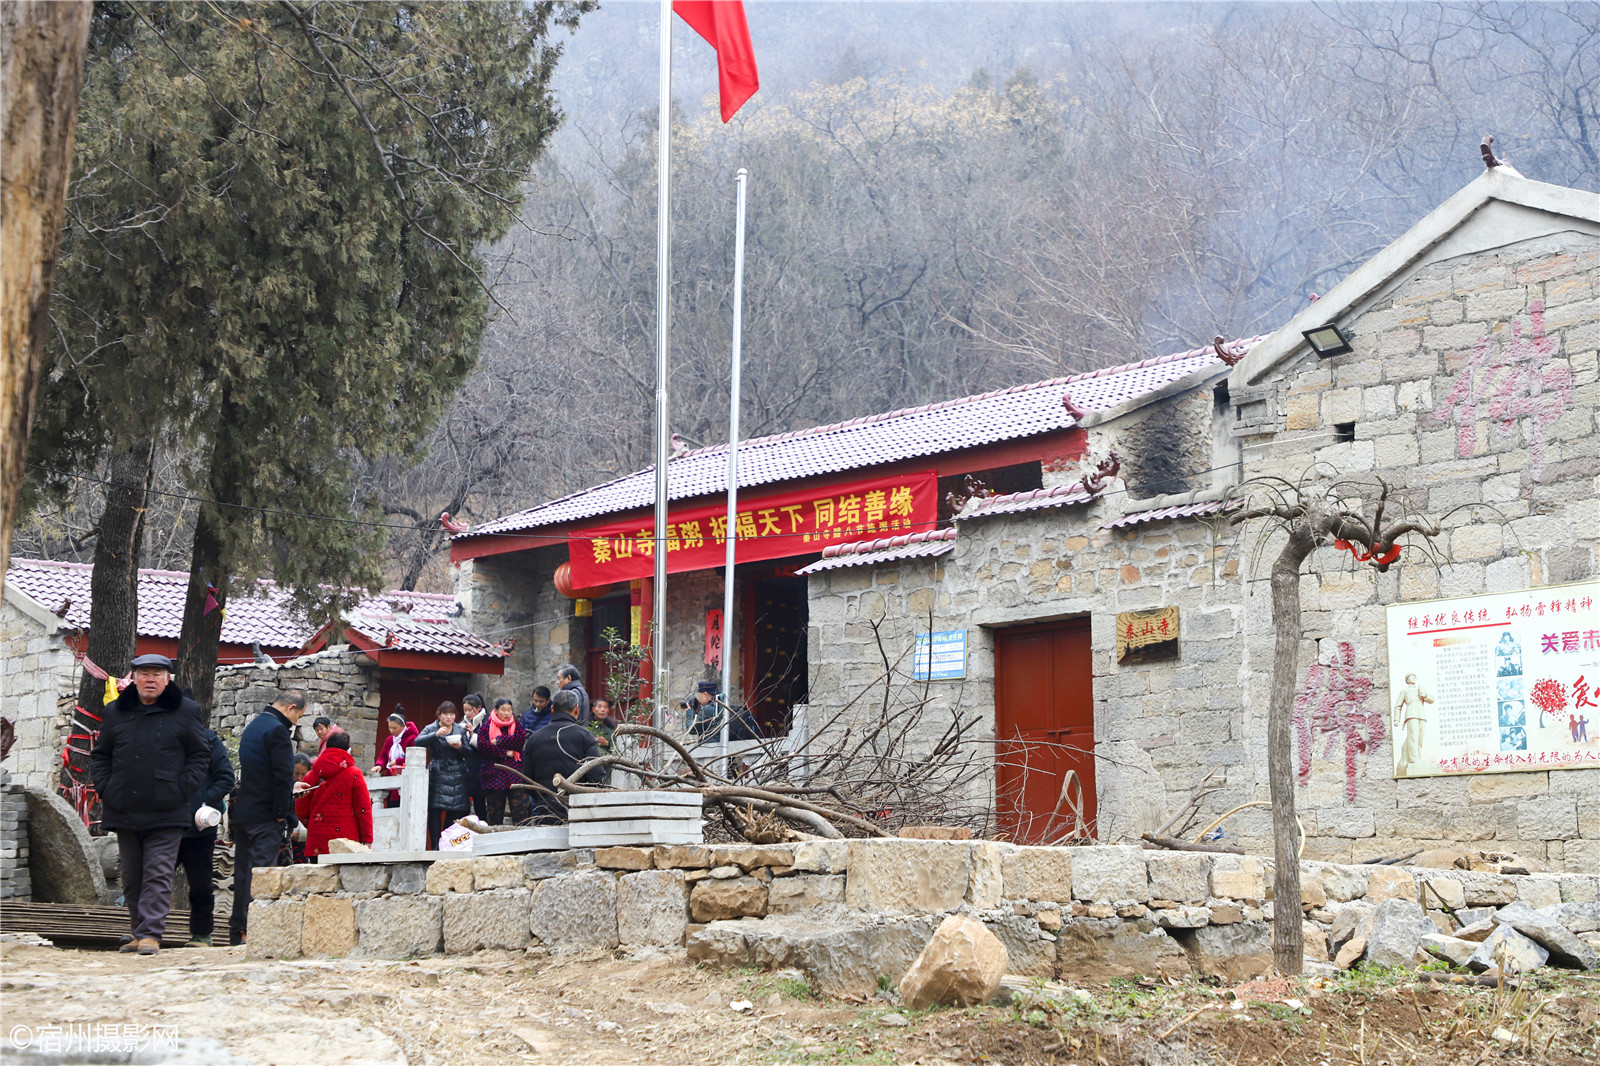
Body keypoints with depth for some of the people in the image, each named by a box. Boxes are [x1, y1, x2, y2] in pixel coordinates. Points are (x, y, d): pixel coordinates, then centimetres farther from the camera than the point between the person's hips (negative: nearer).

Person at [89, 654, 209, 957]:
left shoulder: (184, 712, 2)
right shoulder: (116, 712, 10)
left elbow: (200, 755, 5)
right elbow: (100, 755, 18)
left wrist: (182, 790, -6)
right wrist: (104, 788, 4)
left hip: (166, 814, -4)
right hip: (123, 812, 4)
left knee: (158, 875, -8)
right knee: (131, 877, 11)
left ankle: (150, 933, -10)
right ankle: (137, 930, 22)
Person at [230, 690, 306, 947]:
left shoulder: (253, 726, 18)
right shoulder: (277, 730, -13)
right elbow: (283, 776, -18)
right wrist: (283, 814, -13)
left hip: (243, 812, 9)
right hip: (265, 815, -9)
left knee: (243, 872, 10)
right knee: (261, 871, -10)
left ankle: (238, 930, 12)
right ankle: (253, 930, -14)